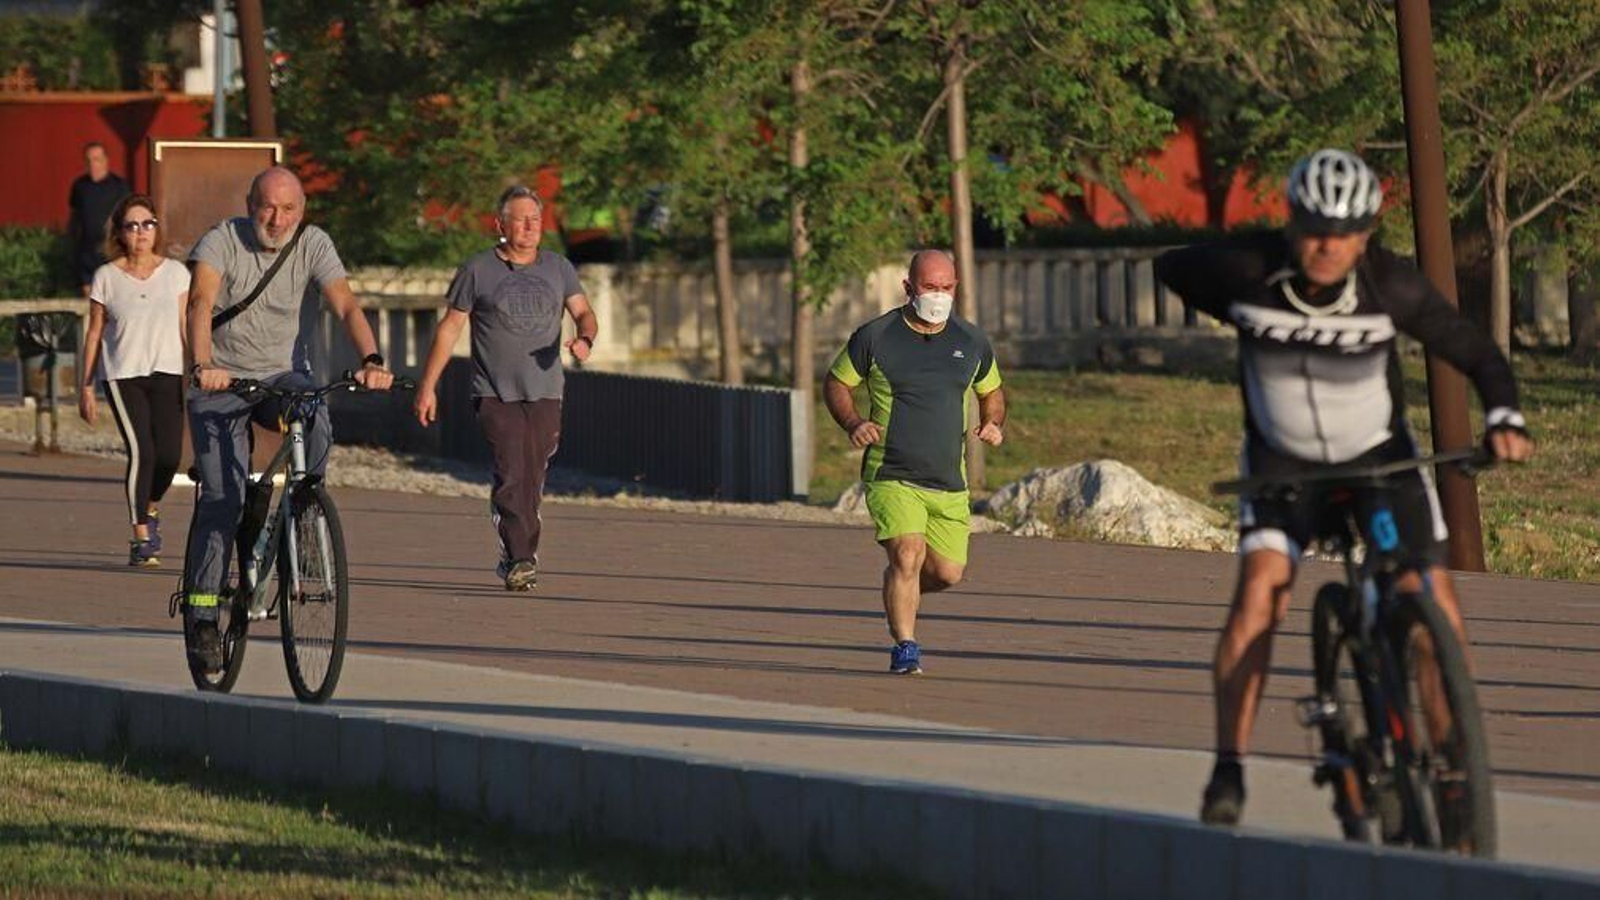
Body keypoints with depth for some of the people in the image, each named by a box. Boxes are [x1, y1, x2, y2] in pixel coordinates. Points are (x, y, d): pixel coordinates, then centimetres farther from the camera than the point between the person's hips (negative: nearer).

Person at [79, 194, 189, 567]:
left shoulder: (174, 272, 7)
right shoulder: (107, 277, 4)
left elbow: (185, 327, 10)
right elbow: (95, 334, 8)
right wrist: (85, 387, 7)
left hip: (167, 372, 1)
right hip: (123, 375, -1)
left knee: (169, 455, -9)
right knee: (141, 452, -15)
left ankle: (150, 508, 23)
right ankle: (141, 537, -7)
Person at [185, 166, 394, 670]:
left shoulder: (313, 245, -5)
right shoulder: (222, 240, -10)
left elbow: (345, 305, -17)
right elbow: (201, 302, -25)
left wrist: (371, 360, -36)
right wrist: (202, 366, -43)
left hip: (287, 376, 1)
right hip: (223, 382, -1)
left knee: (317, 428, -33)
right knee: (222, 497, -12)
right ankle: (202, 613, -6)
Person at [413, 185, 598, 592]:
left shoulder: (558, 268, 12)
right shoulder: (477, 271, 2)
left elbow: (583, 313, 8)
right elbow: (450, 328, 5)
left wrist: (585, 339, -17)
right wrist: (427, 386, 3)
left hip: (545, 392, 3)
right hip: (495, 393, -3)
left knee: (532, 481, 4)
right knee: (512, 473, -17)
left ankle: (516, 559, 17)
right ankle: (520, 559, -21)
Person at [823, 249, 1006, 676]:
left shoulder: (972, 342, 6)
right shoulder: (874, 337, -5)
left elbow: (992, 391, 22)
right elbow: (836, 383, 7)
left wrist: (993, 424, 1)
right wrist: (852, 424, -11)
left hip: (949, 481, 4)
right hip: (892, 476, -4)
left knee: (948, 572, 4)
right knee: (909, 553, -22)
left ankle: (900, 590, 37)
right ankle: (905, 650, -11)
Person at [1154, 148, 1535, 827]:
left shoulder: (1391, 286, -21)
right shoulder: (1250, 268, -21)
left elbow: (1476, 353, -15)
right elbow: (1170, 268, -1)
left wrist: (1504, 419, -33)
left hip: (1379, 456, 0)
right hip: (1283, 460, 0)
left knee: (1434, 604, -10)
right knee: (1260, 588, -21)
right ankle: (1228, 770, -16)